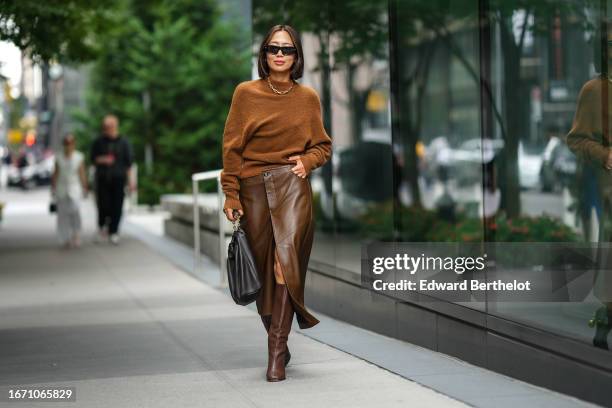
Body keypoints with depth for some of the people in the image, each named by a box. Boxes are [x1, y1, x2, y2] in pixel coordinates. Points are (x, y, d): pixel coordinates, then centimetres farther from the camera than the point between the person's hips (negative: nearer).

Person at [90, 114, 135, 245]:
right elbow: (93, 158, 10)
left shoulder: (123, 142, 3)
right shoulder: (98, 142, 5)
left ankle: (113, 232, 7)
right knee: (103, 205, -6)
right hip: (102, 179, 0)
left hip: (118, 179, 0)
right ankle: (102, 226, 19)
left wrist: (130, 180, 2)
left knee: (117, 206, -3)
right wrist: (101, 160, -12)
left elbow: (129, 162, 5)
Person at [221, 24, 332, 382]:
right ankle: (278, 342, 18)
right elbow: (232, 147, 3)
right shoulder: (246, 93, 4)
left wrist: (307, 161, -6)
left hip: (292, 185, -1)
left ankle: (277, 349, -16)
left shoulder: (308, 97, 7)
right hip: (254, 189, 1)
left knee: (286, 259, -17)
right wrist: (231, 195, -1)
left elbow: (323, 146, 15)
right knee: (262, 266, 5)